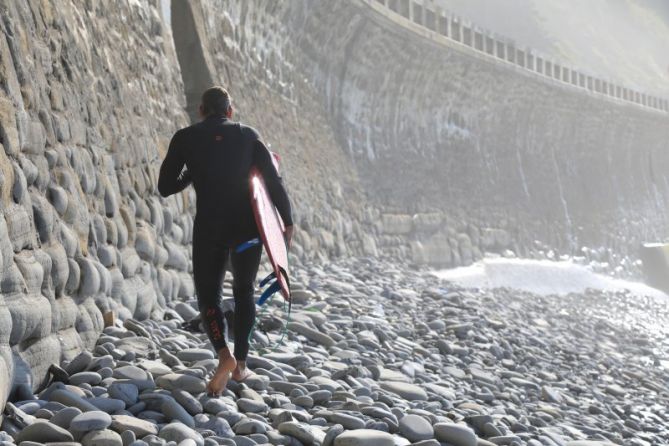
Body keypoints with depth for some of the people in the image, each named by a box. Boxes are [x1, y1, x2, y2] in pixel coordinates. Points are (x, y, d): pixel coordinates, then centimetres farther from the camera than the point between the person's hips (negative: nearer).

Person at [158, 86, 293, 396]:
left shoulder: (185, 138, 3)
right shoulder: (248, 135, 5)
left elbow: (165, 187, 6)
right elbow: (273, 180, -2)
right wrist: (287, 220, 5)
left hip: (209, 229, -1)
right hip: (248, 226, 2)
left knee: (208, 295, 11)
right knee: (244, 292, 20)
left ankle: (224, 355, -15)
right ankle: (240, 364, 18)